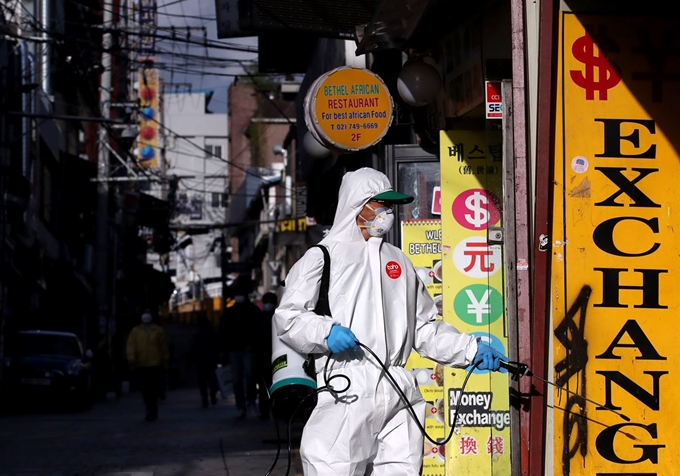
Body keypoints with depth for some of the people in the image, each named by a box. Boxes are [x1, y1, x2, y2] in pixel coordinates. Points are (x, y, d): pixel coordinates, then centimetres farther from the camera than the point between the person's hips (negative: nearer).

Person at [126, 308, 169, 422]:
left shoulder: (158, 330, 5)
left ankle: (152, 412, -9)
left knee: (153, 390, -11)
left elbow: (164, 347, 7)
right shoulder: (135, 331, 8)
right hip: (140, 365, 3)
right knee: (145, 391, 8)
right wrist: (131, 357, -17)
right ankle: (152, 412, 21)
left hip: (155, 365, -2)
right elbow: (131, 345, -2)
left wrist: (165, 361, 6)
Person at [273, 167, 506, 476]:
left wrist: (472, 351, 14)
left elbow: (425, 328, 25)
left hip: (398, 391, 5)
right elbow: (287, 317, 0)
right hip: (346, 390, -5)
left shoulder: (397, 261, 25)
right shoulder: (322, 257, 8)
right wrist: (326, 331, -18)